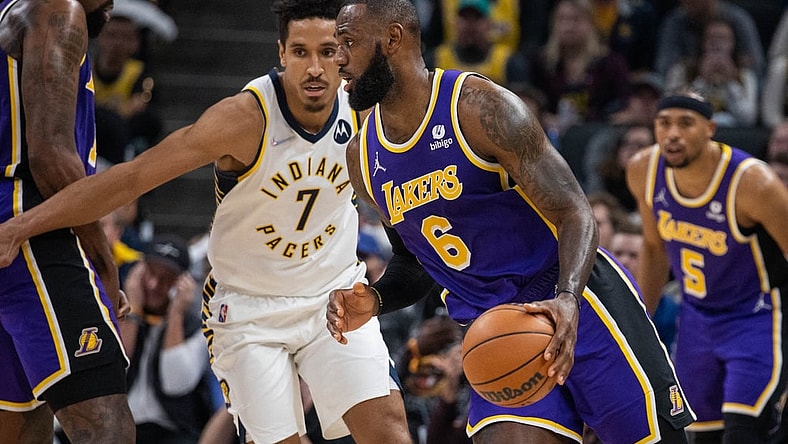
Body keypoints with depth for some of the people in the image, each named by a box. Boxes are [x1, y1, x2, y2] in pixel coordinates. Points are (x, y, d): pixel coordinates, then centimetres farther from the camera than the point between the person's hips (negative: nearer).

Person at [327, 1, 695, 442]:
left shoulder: (482, 107, -15)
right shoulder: (363, 157, 5)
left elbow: (575, 214, -18)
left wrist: (568, 300, -36)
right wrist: (373, 300, -4)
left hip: (577, 306, -5)